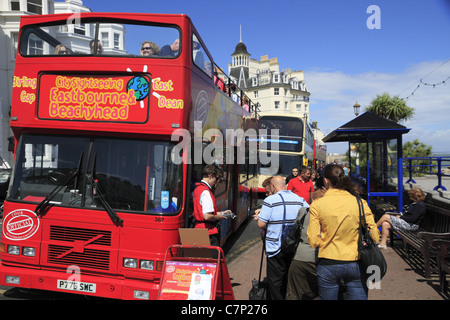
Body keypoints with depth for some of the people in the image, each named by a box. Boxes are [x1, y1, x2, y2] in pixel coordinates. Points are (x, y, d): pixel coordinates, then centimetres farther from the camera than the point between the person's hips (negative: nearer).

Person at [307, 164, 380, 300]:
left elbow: (313, 241, -9)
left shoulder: (317, 205, -8)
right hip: (355, 263, 1)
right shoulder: (360, 203, -5)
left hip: (328, 264, -1)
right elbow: (374, 236, -2)